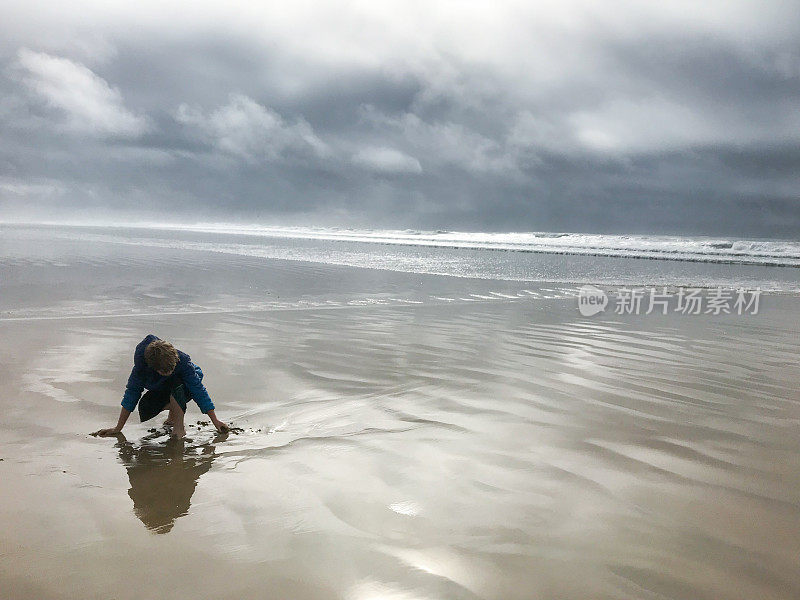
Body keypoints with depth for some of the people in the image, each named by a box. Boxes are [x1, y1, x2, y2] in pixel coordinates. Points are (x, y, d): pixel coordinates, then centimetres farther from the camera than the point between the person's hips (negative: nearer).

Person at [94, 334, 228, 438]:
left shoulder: (182, 361, -36)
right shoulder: (142, 362, -30)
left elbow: (199, 390, -30)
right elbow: (132, 392, -21)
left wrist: (215, 421, -28)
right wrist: (118, 429, -18)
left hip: (186, 388, -3)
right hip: (161, 389, 3)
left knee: (175, 383, -38)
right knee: (145, 410, -24)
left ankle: (179, 425, -20)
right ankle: (173, 407, 8)